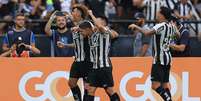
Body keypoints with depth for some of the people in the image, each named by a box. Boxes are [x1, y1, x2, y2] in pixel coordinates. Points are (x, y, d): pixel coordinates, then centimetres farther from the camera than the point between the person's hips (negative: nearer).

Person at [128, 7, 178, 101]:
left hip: (159, 59, -9)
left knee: (155, 85, -12)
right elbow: (177, 34, 28)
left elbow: (147, 32, -29)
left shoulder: (161, 26, -16)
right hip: (168, 57, 9)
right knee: (165, 83, 14)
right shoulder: (171, 26, 7)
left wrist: (136, 27, -16)